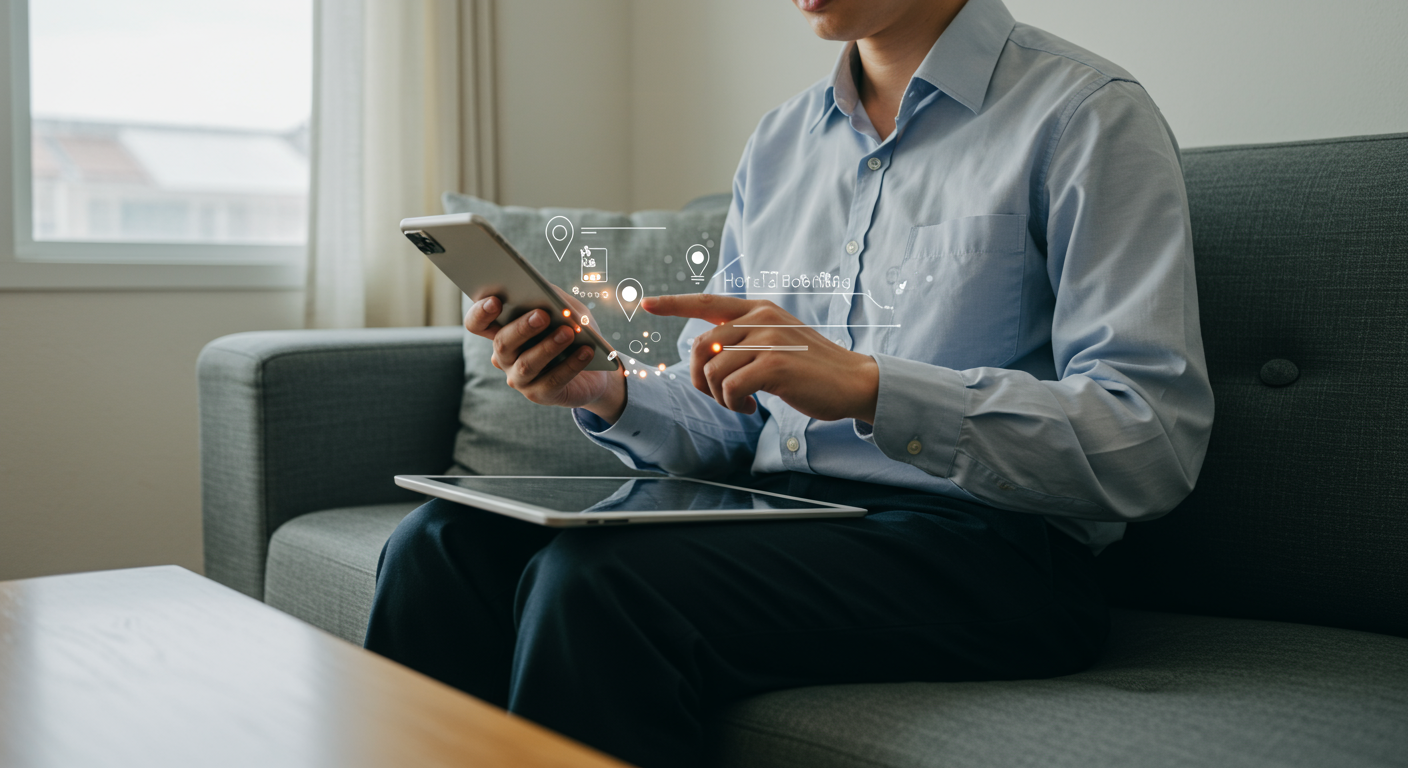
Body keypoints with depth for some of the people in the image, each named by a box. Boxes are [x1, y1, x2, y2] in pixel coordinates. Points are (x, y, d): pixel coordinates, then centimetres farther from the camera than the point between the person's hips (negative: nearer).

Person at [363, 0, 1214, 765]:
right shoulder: (779, 141, 16)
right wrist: (608, 395, -4)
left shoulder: (1087, 114, -4)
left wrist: (867, 386, -25)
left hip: (982, 546, -6)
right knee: (446, 544, -15)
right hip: (770, 513, 7)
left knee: (594, 580, -28)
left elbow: (1155, 443, -15)